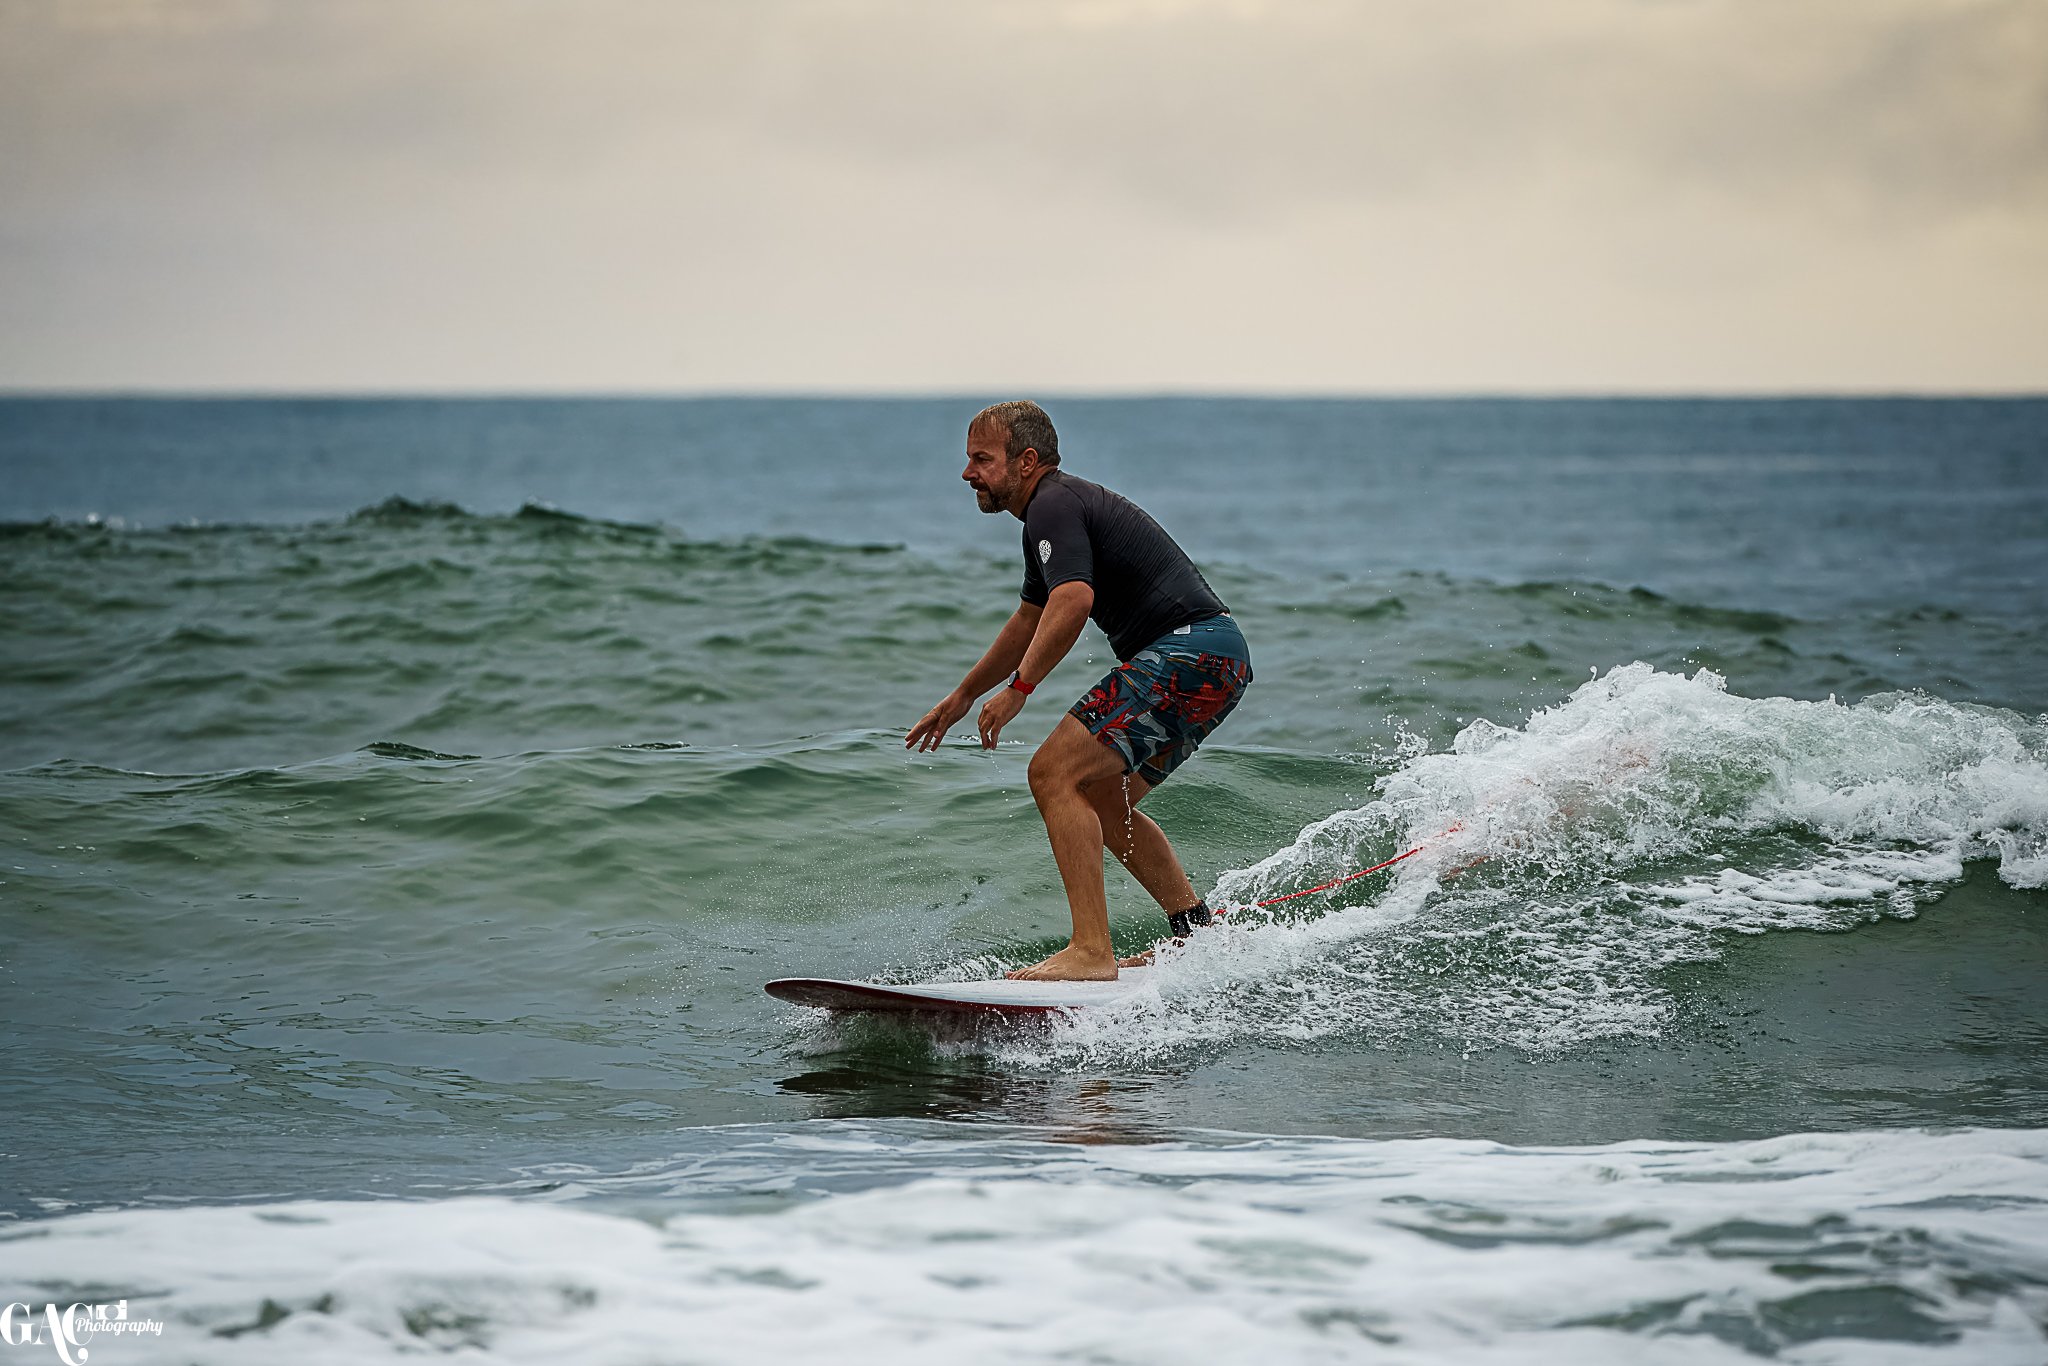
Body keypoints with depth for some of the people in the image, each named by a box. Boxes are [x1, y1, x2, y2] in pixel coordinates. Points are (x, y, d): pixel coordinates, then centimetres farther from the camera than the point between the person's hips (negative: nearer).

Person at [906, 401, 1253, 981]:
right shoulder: (1060, 505, 25)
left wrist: (1017, 689, -24)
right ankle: (1197, 934, 19)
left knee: (1055, 774, -15)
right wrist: (962, 696, 44)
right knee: (1099, 798, 20)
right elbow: (1030, 619, 38)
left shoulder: (1054, 505, -8)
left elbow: (1073, 601, -26)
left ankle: (1092, 954, -23)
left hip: (1187, 648, -11)